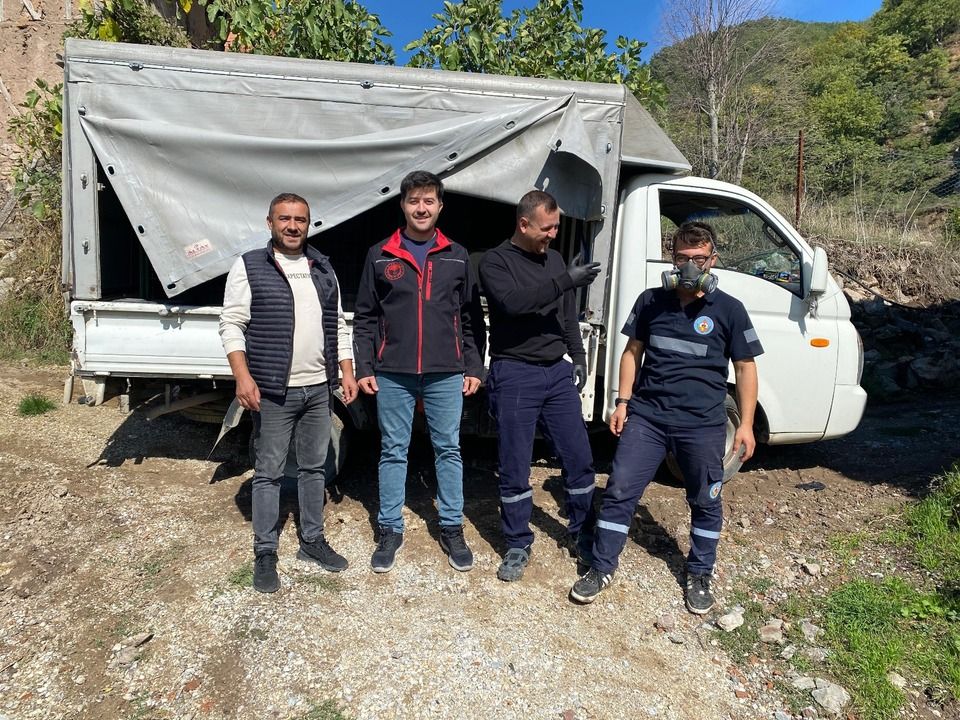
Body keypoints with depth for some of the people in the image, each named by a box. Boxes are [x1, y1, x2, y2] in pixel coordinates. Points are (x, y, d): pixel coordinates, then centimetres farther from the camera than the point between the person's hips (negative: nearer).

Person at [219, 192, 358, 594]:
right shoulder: (249, 267, -2)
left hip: (319, 388, 5)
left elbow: (339, 325, 15)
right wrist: (243, 376, -17)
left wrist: (347, 373, 9)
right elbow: (232, 325, -7)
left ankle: (313, 541, 28)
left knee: (314, 467, 14)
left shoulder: (324, 270, 12)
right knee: (269, 473, 4)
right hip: (273, 391, -5)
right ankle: (265, 554, 17)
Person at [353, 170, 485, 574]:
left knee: (449, 450, 8)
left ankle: (452, 529, 22)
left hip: (446, 374, 1)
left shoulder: (457, 257, 8)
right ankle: (390, 530, 21)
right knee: (393, 451, 8)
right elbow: (365, 318, 6)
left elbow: (472, 318, 9)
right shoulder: (380, 256, 5)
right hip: (393, 374, 0)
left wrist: (473, 368, 4)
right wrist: (364, 368, -1)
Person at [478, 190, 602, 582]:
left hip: (557, 373, 6)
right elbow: (512, 302, -26)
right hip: (515, 376, -5)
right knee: (515, 469, 3)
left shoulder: (554, 259, 14)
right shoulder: (495, 262, -5)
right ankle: (518, 546, 21)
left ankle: (582, 533, 29)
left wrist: (578, 358, 12)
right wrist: (566, 280, -28)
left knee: (579, 459, 9)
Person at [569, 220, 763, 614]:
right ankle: (601, 568, 17)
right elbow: (632, 352, 11)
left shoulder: (728, 309, -1)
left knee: (705, 501, 12)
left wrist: (745, 424, -2)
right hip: (646, 415, 1)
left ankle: (699, 576, 33)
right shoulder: (651, 301, 4)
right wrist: (623, 402, 5)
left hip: (702, 424, -1)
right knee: (620, 490, 2)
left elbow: (745, 367, 3)